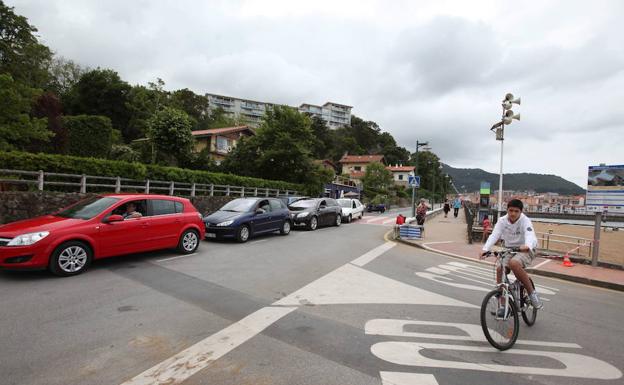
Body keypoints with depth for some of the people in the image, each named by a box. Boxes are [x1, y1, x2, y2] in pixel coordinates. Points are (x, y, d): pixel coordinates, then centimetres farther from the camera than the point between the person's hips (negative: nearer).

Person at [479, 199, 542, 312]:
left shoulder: (525, 221, -16)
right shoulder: (502, 221, -8)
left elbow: (530, 236, -34)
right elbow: (494, 236, -20)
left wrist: (527, 246, -58)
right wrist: (485, 249, -37)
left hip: (525, 251, -4)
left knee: (514, 263, -35)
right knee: (499, 269, -18)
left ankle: (532, 292, -12)